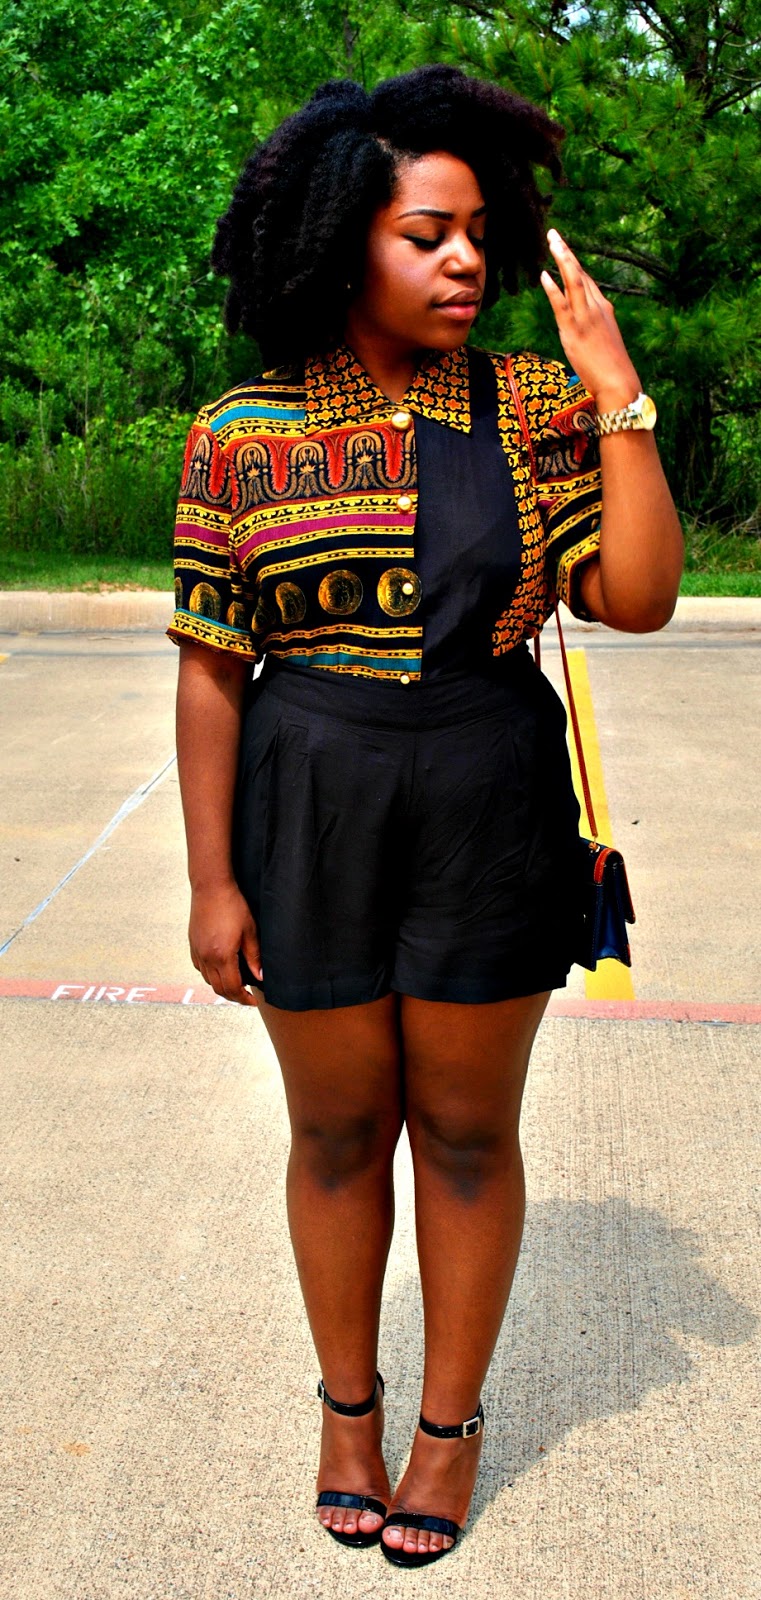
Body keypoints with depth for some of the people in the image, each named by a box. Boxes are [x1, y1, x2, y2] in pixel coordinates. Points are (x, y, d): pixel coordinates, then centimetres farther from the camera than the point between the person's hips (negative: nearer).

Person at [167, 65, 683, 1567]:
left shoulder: (533, 407, -2)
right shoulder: (242, 433, -5)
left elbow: (637, 597, -9)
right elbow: (210, 667, -3)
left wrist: (617, 392, -14)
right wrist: (210, 880, -4)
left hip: (490, 814, 0)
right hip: (308, 819, 0)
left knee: (466, 1128, 11)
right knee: (337, 1127, 14)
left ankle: (452, 1418, 32)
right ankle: (348, 1402, 37)